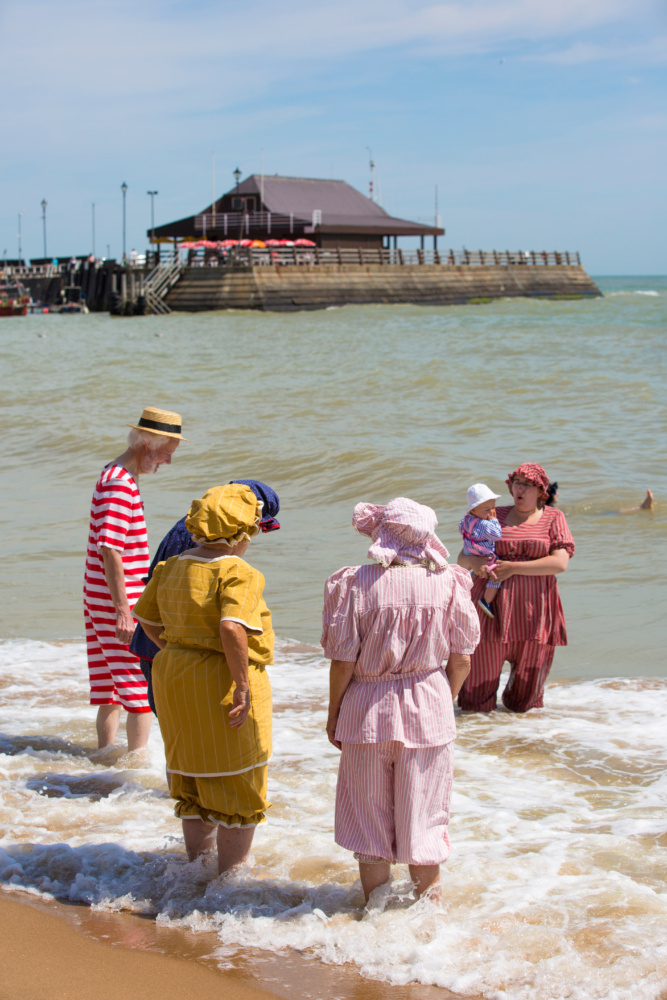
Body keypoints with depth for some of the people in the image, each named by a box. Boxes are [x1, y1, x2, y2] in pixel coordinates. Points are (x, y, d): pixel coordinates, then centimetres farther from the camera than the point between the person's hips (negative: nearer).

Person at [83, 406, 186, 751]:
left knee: (110, 688, 15)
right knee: (141, 689, -3)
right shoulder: (120, 486, -19)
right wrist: (123, 612, -24)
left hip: (102, 600, 10)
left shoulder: (115, 475, 14)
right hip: (119, 603, -10)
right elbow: (109, 550, -24)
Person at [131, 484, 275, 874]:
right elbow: (232, 628, -30)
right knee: (238, 786, 5)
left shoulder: (173, 567, 6)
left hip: (175, 678, 8)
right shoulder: (238, 573, -17)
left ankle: (198, 860, 32)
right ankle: (231, 874, 11)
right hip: (223, 683, -8)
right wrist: (243, 686, -25)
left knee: (194, 776, 21)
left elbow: (147, 619, 14)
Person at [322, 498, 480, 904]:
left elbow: (343, 661, -11)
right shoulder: (448, 584, -7)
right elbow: (461, 659, -1)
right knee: (423, 815, 15)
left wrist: (334, 714, 3)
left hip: (368, 711, -1)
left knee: (370, 816, 14)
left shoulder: (354, 583, -13)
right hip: (429, 709, 1)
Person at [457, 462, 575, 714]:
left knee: (523, 702, 10)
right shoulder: (496, 516, 9)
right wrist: (474, 562, -15)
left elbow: (560, 563, -9)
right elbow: (462, 557, 9)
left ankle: (517, 698, 44)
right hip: (494, 605, 1)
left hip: (533, 609, -1)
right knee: (476, 705, 4)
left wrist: (514, 567, -14)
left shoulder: (553, 518, 5)